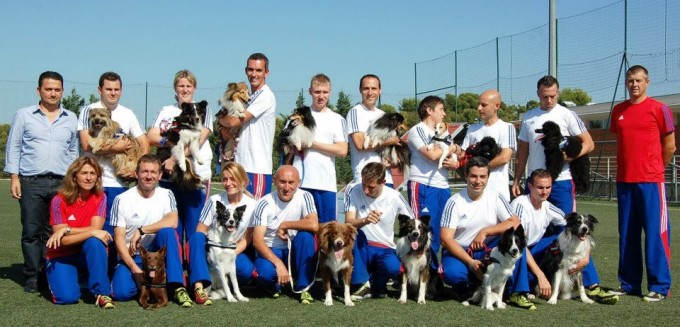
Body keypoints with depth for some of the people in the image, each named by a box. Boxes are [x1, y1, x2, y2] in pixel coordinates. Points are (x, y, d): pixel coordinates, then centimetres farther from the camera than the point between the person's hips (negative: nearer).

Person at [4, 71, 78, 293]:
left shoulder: (71, 119, 13)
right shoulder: (24, 116, 7)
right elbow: (13, 148, 6)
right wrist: (14, 177, -2)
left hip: (61, 183, 1)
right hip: (31, 182, -1)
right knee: (31, 231, 1)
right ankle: (32, 276, 9)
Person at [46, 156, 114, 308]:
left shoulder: (100, 197, -6)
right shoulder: (59, 200, -14)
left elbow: (96, 229, -16)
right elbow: (62, 240, -19)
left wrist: (67, 230, -23)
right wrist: (91, 233, -29)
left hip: (87, 254, 1)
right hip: (62, 257, -1)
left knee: (94, 242, -33)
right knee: (67, 297, -24)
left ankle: (102, 293, -22)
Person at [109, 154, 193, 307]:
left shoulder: (166, 195, -1)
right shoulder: (122, 200, -7)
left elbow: (172, 222, -20)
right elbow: (119, 238, -9)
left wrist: (141, 230, -21)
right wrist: (135, 269, -19)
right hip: (131, 256, -1)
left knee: (167, 231, -30)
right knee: (122, 292, -27)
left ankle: (178, 287, -29)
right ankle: (141, 279, 10)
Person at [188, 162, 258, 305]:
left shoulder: (251, 205, -6)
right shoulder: (214, 201, -7)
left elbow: (247, 239, -5)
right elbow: (200, 232, -8)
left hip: (237, 251, 0)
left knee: (246, 270, -33)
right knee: (196, 238, -32)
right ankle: (199, 286, -43)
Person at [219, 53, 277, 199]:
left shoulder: (266, 96, -10)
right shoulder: (249, 97, 18)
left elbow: (235, 121, -14)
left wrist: (221, 119, 7)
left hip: (257, 167, -9)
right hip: (241, 165, 9)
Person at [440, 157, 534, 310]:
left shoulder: (496, 198, -3)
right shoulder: (454, 202, -10)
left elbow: (515, 223, -12)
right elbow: (446, 238, -15)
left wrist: (485, 232, -20)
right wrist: (470, 262, -24)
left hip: (489, 250, 2)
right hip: (460, 252, -2)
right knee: (451, 273, -36)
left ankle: (517, 292, -19)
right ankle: (470, 284, 3)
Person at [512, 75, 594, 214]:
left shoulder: (567, 115, 0)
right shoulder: (528, 117, 12)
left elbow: (589, 144, -2)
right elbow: (522, 151, 15)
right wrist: (516, 180, 9)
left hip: (562, 181, -4)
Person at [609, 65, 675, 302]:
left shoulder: (658, 109, -3)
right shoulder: (618, 111, 12)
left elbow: (670, 146, 2)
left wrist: (653, 169, 9)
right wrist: (627, 167, 15)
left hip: (650, 181, -5)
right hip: (624, 181, 5)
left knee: (655, 232, -5)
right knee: (627, 234, 9)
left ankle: (659, 287, 1)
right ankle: (629, 284, 17)